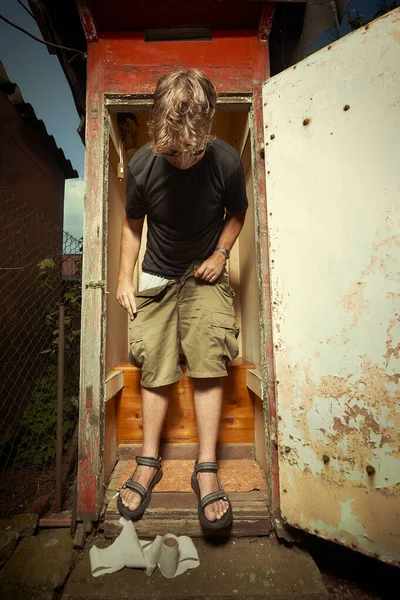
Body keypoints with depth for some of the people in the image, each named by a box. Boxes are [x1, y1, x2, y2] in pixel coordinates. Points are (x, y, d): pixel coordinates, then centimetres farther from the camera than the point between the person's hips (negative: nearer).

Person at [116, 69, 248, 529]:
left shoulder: (227, 162, -11)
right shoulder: (142, 165, -9)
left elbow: (237, 213, 6)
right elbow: (132, 224, 4)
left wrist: (220, 254, -9)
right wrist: (124, 278, -1)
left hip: (205, 273, -1)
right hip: (156, 277, 2)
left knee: (208, 363, -15)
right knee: (155, 367, -5)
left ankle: (206, 468, -1)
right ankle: (149, 462, 11)